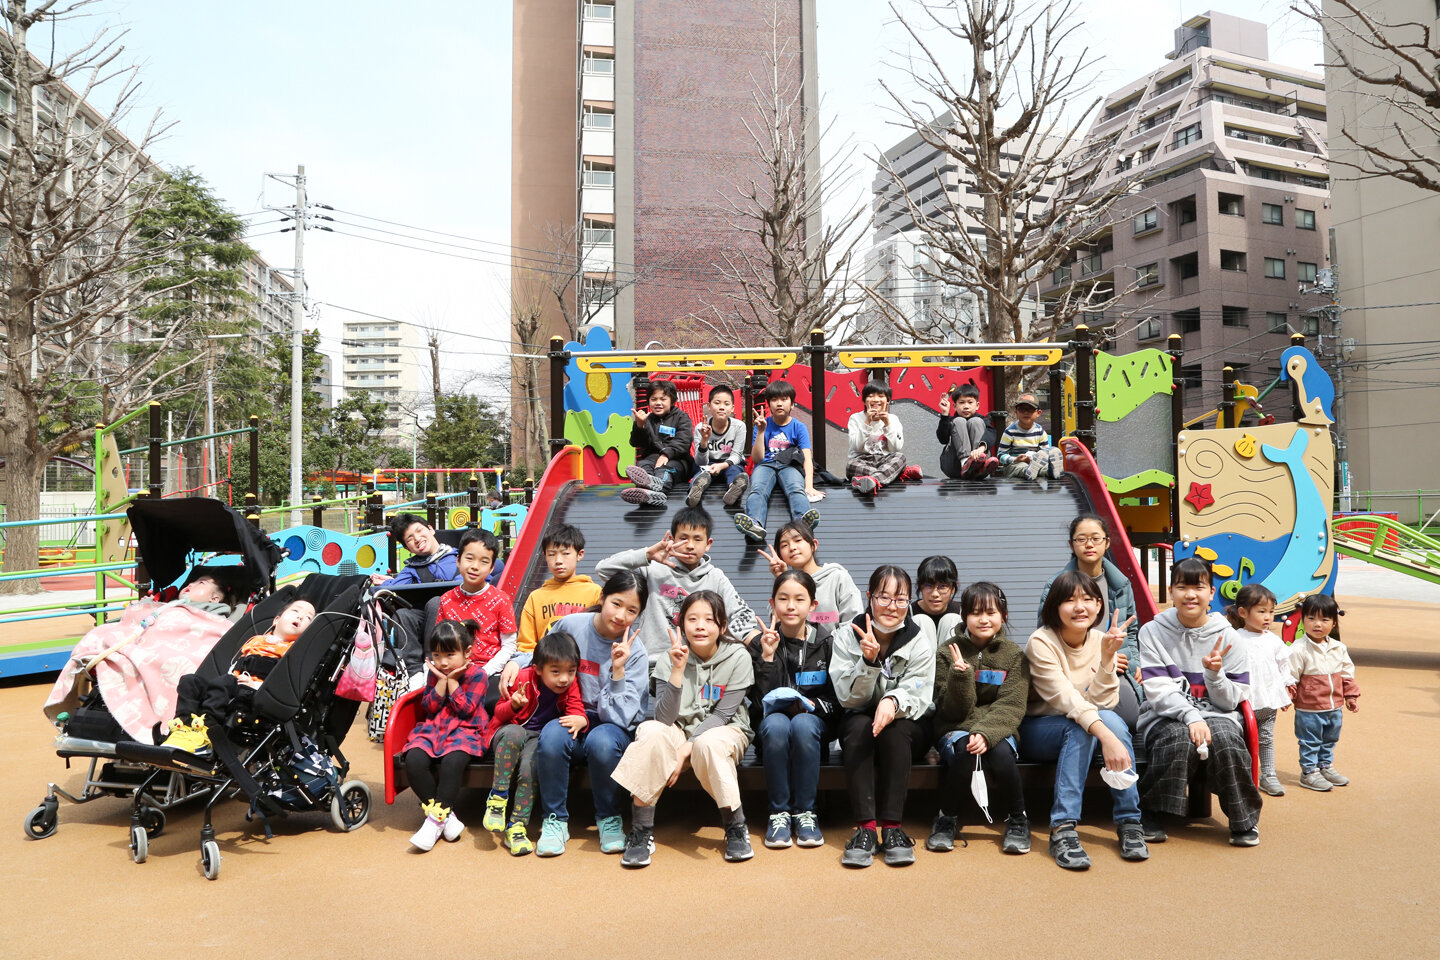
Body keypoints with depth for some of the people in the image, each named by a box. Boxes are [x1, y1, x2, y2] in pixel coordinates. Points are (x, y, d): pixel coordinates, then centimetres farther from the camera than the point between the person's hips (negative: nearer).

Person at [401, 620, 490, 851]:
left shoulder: (476, 674, -3)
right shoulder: (435, 673, 11)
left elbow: (466, 710, -10)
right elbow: (429, 707, 4)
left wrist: (452, 680, -8)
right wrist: (442, 680, -7)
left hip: (464, 731, -5)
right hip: (432, 729, 5)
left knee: (452, 761, -37)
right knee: (414, 760, -26)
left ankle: (436, 818, -24)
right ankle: (446, 815, -15)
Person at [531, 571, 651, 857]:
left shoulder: (635, 653, -11)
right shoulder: (569, 626, -8)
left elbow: (620, 717, -16)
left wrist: (618, 670, -26)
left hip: (613, 728, -1)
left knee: (602, 741, -35)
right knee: (551, 737, -32)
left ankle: (609, 818, -9)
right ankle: (554, 820, -11)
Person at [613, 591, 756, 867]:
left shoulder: (738, 657, -10)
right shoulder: (669, 660, -8)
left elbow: (722, 714, -12)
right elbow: (665, 718, -18)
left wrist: (686, 749, -21)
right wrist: (678, 671, -29)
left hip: (725, 732, -1)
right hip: (680, 731, 2)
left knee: (708, 744, -36)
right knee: (650, 731, -30)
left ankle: (736, 828, -17)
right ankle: (641, 831, -22)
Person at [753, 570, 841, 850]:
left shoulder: (827, 640, -2)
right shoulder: (764, 642, -1)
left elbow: (839, 698, 0)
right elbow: (762, 700, -8)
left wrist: (811, 704, -17)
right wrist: (767, 657, -18)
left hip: (816, 720, 0)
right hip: (775, 716, 1)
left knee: (803, 724, -34)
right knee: (775, 724, -34)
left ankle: (805, 812, -19)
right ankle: (779, 812, -19)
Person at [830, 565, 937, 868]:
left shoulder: (920, 640, -7)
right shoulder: (848, 635, -7)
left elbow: (918, 693, -17)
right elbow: (848, 698, -12)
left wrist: (893, 701, -40)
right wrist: (868, 661, -30)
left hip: (907, 731, 0)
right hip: (859, 722, 0)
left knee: (895, 727, -33)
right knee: (858, 726, -33)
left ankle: (892, 826, -31)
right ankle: (865, 827, -35)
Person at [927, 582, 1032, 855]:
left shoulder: (1014, 655, 1)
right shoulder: (948, 652, -2)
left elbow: (1011, 706, -10)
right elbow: (953, 711, -6)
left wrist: (986, 733, -28)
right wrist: (961, 675, -26)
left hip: (998, 730, 1)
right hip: (956, 730, -1)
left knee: (1000, 752, -32)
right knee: (965, 750, -33)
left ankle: (1016, 820, -6)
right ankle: (947, 818, -9)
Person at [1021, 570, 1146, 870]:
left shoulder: (1099, 641, -4)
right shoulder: (1041, 642, -18)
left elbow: (1103, 703, -13)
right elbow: (1065, 698, -31)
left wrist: (1107, 657, -25)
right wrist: (1105, 734, -45)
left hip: (1080, 730, 4)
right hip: (1035, 731, -4)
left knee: (1111, 719, -28)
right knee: (1081, 727, -34)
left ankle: (1129, 822, -22)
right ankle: (1063, 830, -35)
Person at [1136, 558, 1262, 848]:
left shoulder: (1226, 636, 2)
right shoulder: (1153, 632, -2)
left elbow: (1230, 700, 1)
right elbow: (1159, 692, -9)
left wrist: (1215, 673, -19)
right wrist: (1191, 716, -26)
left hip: (1216, 715, 1)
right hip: (1166, 716, -1)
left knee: (1224, 738, -33)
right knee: (1179, 739, -34)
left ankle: (1244, 820, -10)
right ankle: (1153, 816, -14)